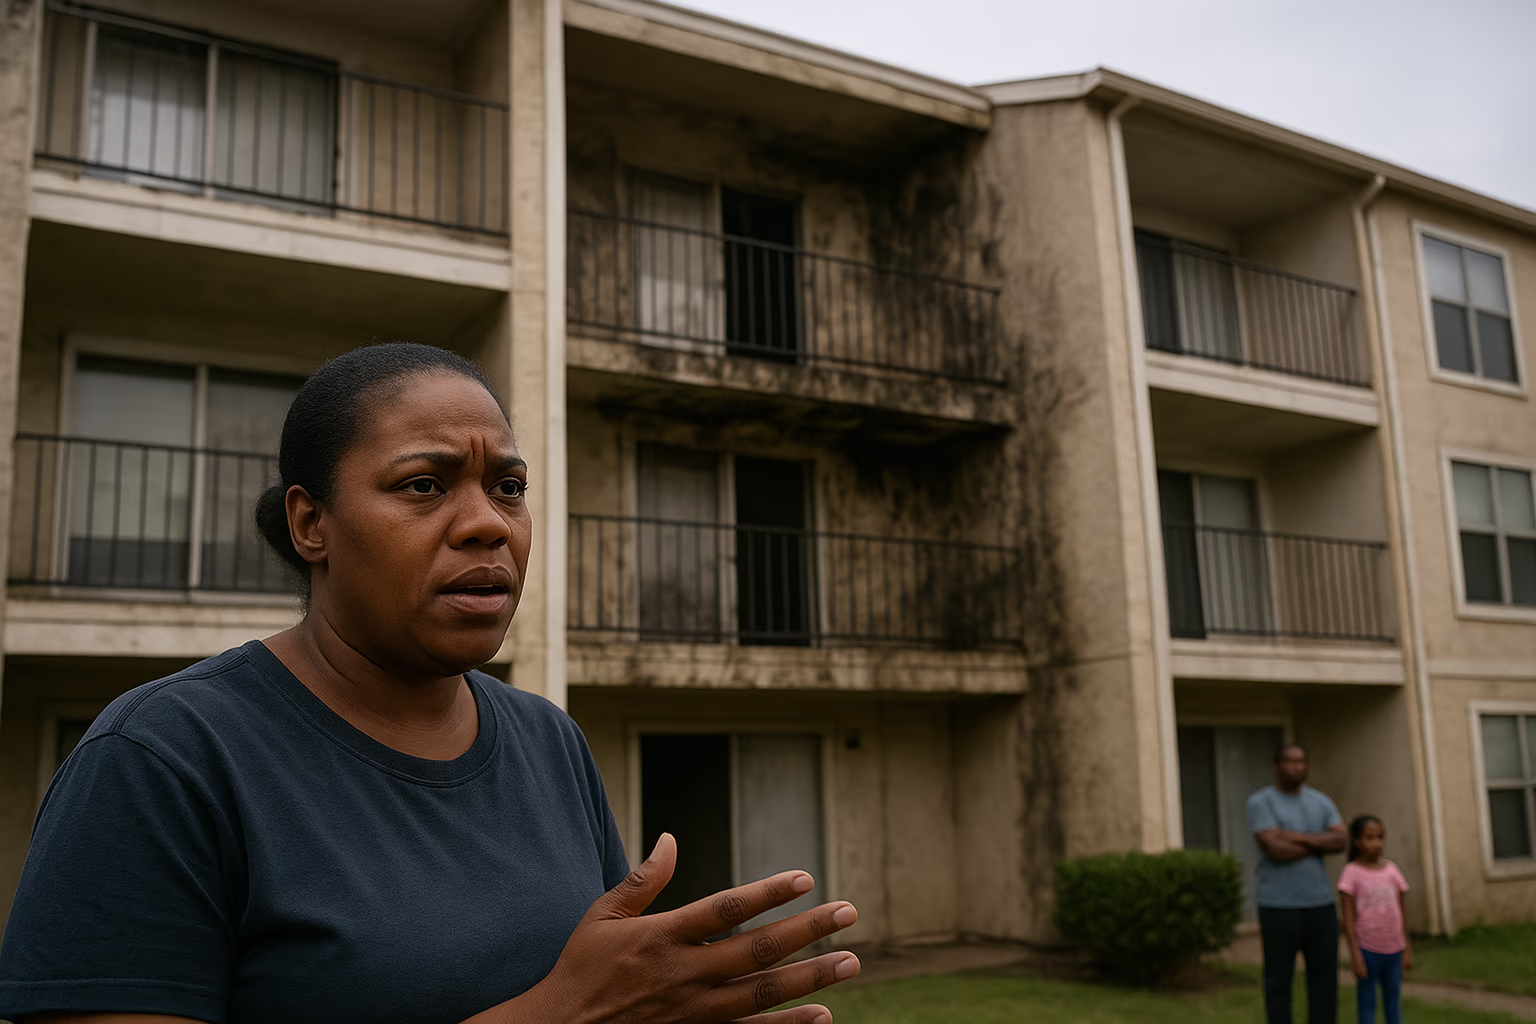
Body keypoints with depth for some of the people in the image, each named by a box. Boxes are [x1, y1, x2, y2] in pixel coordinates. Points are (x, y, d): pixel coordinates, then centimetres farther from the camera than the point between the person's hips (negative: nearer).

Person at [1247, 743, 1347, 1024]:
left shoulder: (1322, 802, 11)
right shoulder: (1260, 802, -7)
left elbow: (1340, 841, -4)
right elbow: (1275, 850, -17)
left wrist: (1299, 837, -15)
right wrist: (1320, 844, -4)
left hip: (1320, 902, 5)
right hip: (1279, 905, -5)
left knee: (1325, 975, 7)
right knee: (1279, 979, 2)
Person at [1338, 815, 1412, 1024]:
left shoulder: (1392, 869, 3)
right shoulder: (1352, 872, -10)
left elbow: (1403, 912, 8)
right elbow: (1348, 917, -9)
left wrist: (1407, 948, 8)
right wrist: (1355, 952, -13)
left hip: (1393, 950, 4)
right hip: (1367, 950, -4)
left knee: (1393, 1001, 13)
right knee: (1366, 1003, 3)